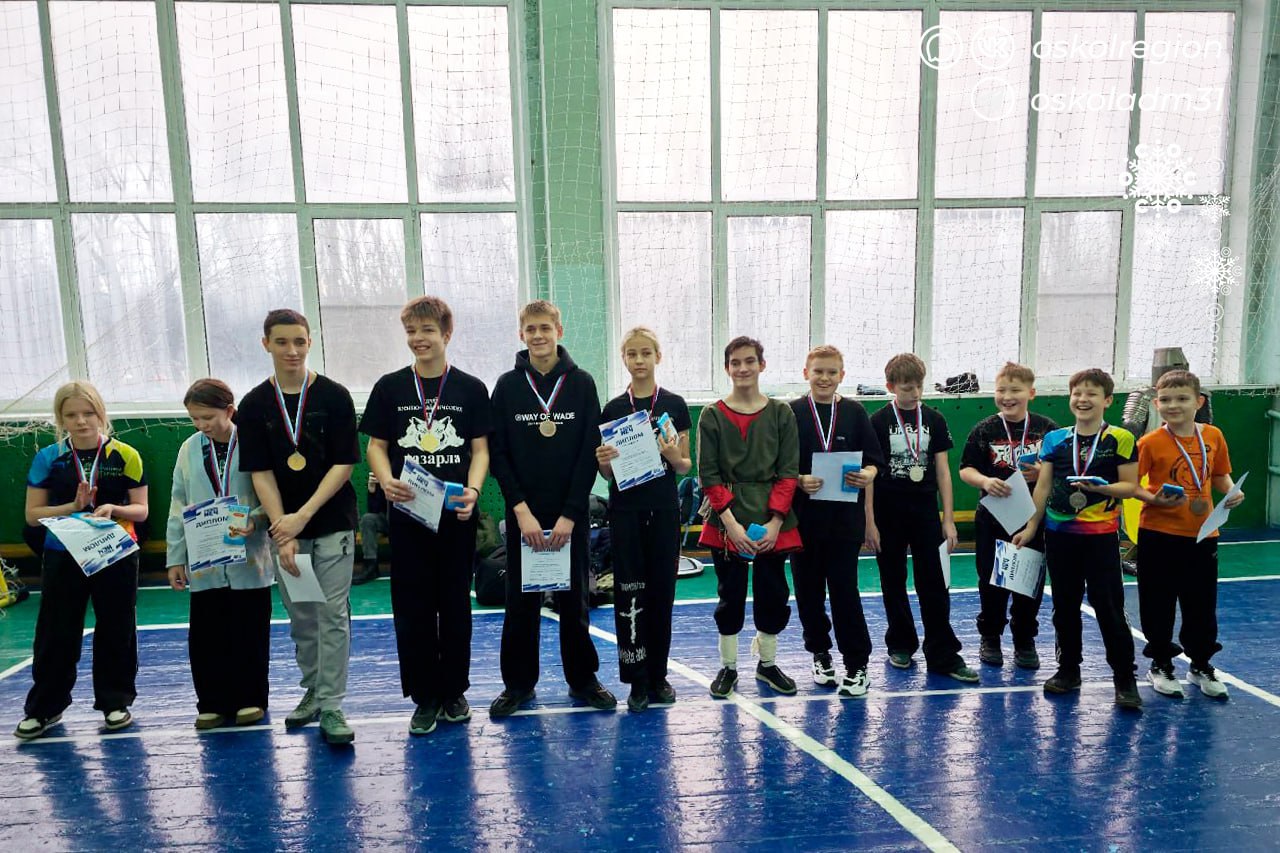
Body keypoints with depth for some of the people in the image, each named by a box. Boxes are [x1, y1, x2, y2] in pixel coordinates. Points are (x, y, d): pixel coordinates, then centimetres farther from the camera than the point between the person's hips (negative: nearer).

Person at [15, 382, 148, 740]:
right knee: (56, 634, 7)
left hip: (117, 557, -1)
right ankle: (44, 707, 22)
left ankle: (115, 702, 21)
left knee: (116, 632, 7)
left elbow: (141, 510, -1)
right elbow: (33, 513, 0)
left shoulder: (125, 455, -3)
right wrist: (74, 507, -16)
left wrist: (113, 509, -20)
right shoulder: (48, 458, 0)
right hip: (63, 558, 1)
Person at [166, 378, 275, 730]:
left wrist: (253, 521, -26)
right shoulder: (190, 449, 6)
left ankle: (250, 699, 22)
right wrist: (176, 558, 6)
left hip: (248, 558, -3)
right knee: (206, 635, 7)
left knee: (250, 632, 7)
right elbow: (179, 507, 8)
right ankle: (213, 703, 22)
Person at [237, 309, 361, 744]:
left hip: (332, 524, -2)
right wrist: (282, 532, -12)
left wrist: (303, 516, -15)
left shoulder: (334, 396, -6)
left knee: (332, 615, -2)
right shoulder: (254, 404, 1)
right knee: (300, 617, 13)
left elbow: (344, 464, -9)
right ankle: (313, 691, 30)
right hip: (284, 527, 3)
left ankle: (331, 706, 5)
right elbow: (260, 473, -3)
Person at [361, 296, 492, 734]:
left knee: (455, 604, 9)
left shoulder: (470, 388, 2)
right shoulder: (390, 387, 4)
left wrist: (473, 489, -16)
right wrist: (387, 481, -15)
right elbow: (376, 445, 5)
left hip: (456, 514, 0)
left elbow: (480, 448, 2)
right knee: (413, 607, 5)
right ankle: (424, 696, 19)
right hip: (408, 513, 1)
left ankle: (454, 692, 24)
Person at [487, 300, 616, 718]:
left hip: (570, 513, 0)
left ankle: (583, 679, 23)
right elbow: (497, 453, -1)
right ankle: (518, 683, 22)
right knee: (521, 600, 8)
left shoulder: (582, 383, 0)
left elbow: (590, 452, -3)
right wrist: (521, 510, -11)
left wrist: (570, 514, -10)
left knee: (574, 598, 9)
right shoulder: (507, 385, 2)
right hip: (522, 513, 1)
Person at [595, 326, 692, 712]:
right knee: (630, 594, 1)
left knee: (662, 592, 7)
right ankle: (637, 680, 12)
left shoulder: (675, 405, 2)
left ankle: (658, 676, 22)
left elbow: (685, 466, 4)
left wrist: (674, 457, -17)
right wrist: (603, 460, -15)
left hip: (663, 509, 0)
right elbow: (608, 473, 6)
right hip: (626, 510, 0)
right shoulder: (612, 409, 3)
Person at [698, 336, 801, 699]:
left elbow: (788, 472, 0)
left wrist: (775, 522, -11)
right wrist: (731, 522, -13)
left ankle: (767, 663, 30)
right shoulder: (712, 416, 0)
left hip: (773, 521, 1)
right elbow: (708, 475, -3)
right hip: (727, 521, -1)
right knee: (730, 594, 7)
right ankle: (728, 666, 24)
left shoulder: (782, 414, 3)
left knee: (773, 593, 10)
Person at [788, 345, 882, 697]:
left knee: (845, 589, -3)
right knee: (809, 590, 10)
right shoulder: (791, 413, 1)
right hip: (803, 516, 1)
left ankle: (857, 666, 8)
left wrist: (867, 475, -15)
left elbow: (873, 460, 5)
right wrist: (799, 480, -17)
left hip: (845, 516, -1)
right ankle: (820, 654, 29)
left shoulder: (855, 412, 4)